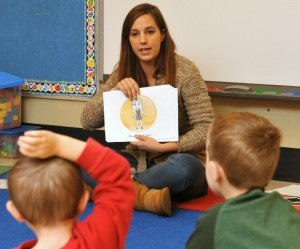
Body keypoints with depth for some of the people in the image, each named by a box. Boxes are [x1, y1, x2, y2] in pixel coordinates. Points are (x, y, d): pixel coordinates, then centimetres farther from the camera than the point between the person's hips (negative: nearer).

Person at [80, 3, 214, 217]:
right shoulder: (123, 73, 3)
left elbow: (206, 129, -11)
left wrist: (162, 147, -24)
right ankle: (144, 195, -33)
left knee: (182, 167, -40)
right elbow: (87, 122, 1)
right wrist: (114, 90, -16)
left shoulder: (184, 70, -10)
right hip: (137, 160, 4)